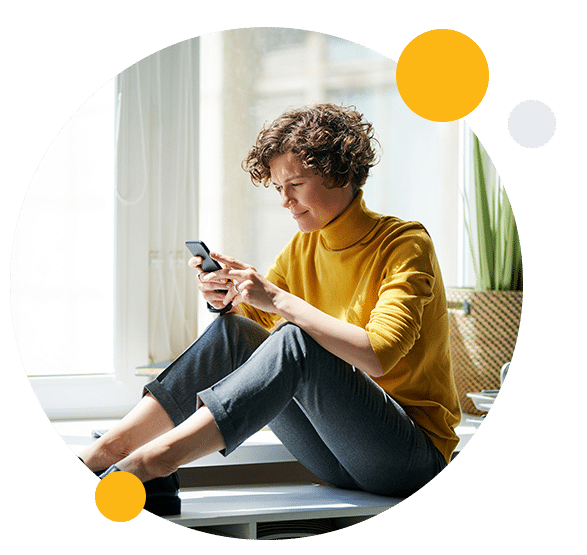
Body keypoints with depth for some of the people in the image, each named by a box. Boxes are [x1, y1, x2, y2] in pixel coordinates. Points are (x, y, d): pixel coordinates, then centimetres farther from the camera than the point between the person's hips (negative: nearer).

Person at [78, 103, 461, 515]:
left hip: (416, 455, -6)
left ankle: (150, 463, -38)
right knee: (233, 331, -12)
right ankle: (104, 453, -21)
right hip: (336, 456, 6)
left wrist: (279, 299, -24)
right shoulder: (303, 249, 11)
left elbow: (376, 355, -24)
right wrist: (225, 300, -13)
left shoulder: (406, 245, -10)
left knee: (295, 342, -30)